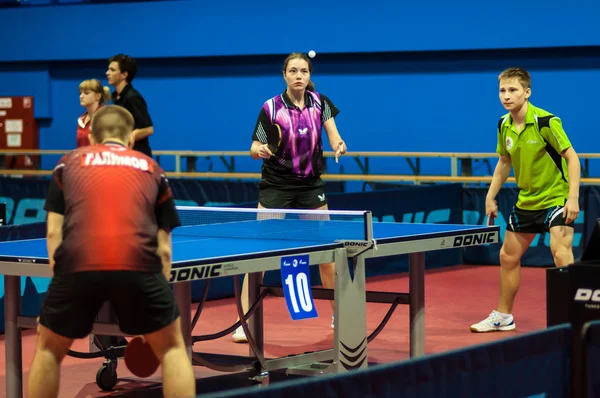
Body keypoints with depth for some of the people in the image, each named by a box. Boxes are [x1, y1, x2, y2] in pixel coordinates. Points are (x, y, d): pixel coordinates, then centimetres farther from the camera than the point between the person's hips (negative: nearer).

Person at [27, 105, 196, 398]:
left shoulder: (69, 162, 27)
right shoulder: (151, 168, 28)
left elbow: (54, 233, 20)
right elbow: (164, 248, 25)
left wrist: (62, 284, 25)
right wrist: (158, 293, 33)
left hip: (78, 262, 0)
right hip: (139, 263, 0)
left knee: (49, 349, 24)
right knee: (171, 347, 21)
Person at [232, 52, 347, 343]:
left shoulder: (320, 102, -1)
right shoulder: (271, 108, -10)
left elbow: (335, 138, -3)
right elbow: (255, 149, -6)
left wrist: (339, 146, -25)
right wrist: (259, 150, -29)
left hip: (311, 186, 3)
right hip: (276, 187, -3)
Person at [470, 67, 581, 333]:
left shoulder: (545, 122, -20)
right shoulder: (504, 126, -1)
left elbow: (572, 158, -17)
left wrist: (573, 197, -25)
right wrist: (490, 196, 11)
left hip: (556, 198, -7)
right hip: (526, 200, 7)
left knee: (561, 254, -23)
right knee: (508, 256, 13)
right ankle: (503, 316, 29)